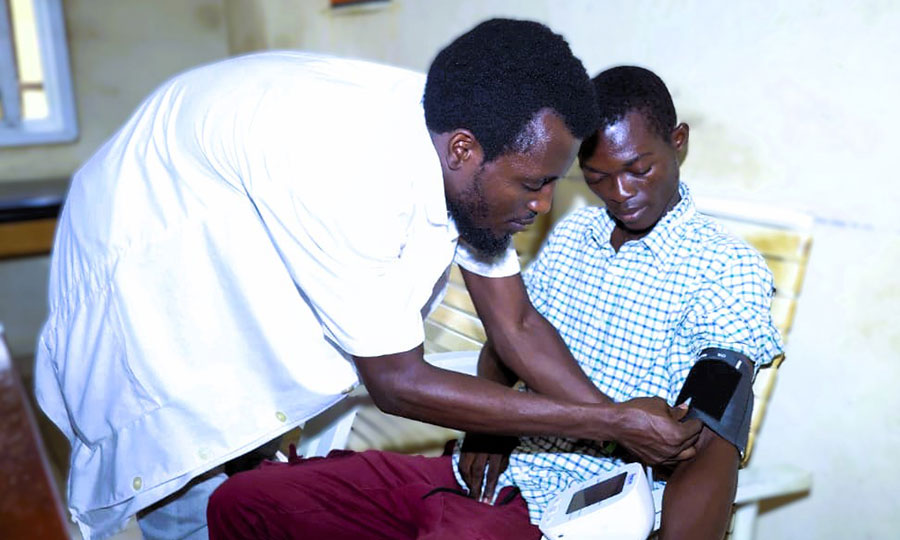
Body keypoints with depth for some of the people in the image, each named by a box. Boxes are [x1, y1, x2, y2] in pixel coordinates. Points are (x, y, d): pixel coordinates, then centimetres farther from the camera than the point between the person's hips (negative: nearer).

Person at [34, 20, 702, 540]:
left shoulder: (462, 159, -16)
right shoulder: (352, 169, -42)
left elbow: (517, 325, -7)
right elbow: (398, 382, -33)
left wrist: (622, 421, -14)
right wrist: (610, 423, -29)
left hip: (240, 274, 7)